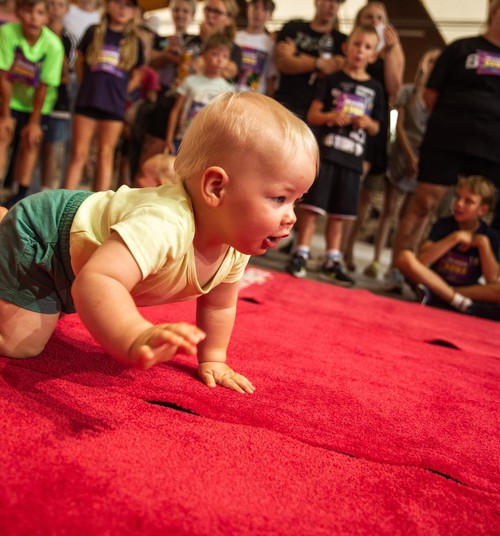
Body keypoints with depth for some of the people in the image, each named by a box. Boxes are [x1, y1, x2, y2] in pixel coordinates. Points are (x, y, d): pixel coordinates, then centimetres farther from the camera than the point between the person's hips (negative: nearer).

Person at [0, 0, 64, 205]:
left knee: (30, 141, -1)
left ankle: (22, 193, 6)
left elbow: (43, 87, -20)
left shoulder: (53, 45, -26)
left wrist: (34, 122, -14)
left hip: (38, 102, -1)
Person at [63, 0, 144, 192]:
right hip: (87, 101, 0)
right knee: (79, 154, 1)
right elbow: (79, 62, 13)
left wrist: (119, 92, 3)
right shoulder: (94, 32, 7)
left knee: (106, 155, 3)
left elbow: (137, 76, 12)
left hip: (114, 105, 0)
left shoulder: (134, 41, 7)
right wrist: (88, 86, 6)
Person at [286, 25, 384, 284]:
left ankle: (332, 260, 15)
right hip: (326, 151, -2)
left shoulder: (374, 88, 10)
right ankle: (301, 254, 2)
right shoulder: (333, 80, 4)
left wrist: (367, 123, -8)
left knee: (338, 211, 8)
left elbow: (375, 128, 14)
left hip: (353, 157, 3)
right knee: (313, 204, -6)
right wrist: (330, 116, -17)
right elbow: (312, 115, 2)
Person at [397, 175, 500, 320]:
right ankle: (461, 303, -29)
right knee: (406, 257, -25)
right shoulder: (443, 225, -3)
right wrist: (456, 237, -20)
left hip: (471, 290, 0)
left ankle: (432, 296, -28)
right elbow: (422, 260, -18)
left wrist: (483, 243, -18)